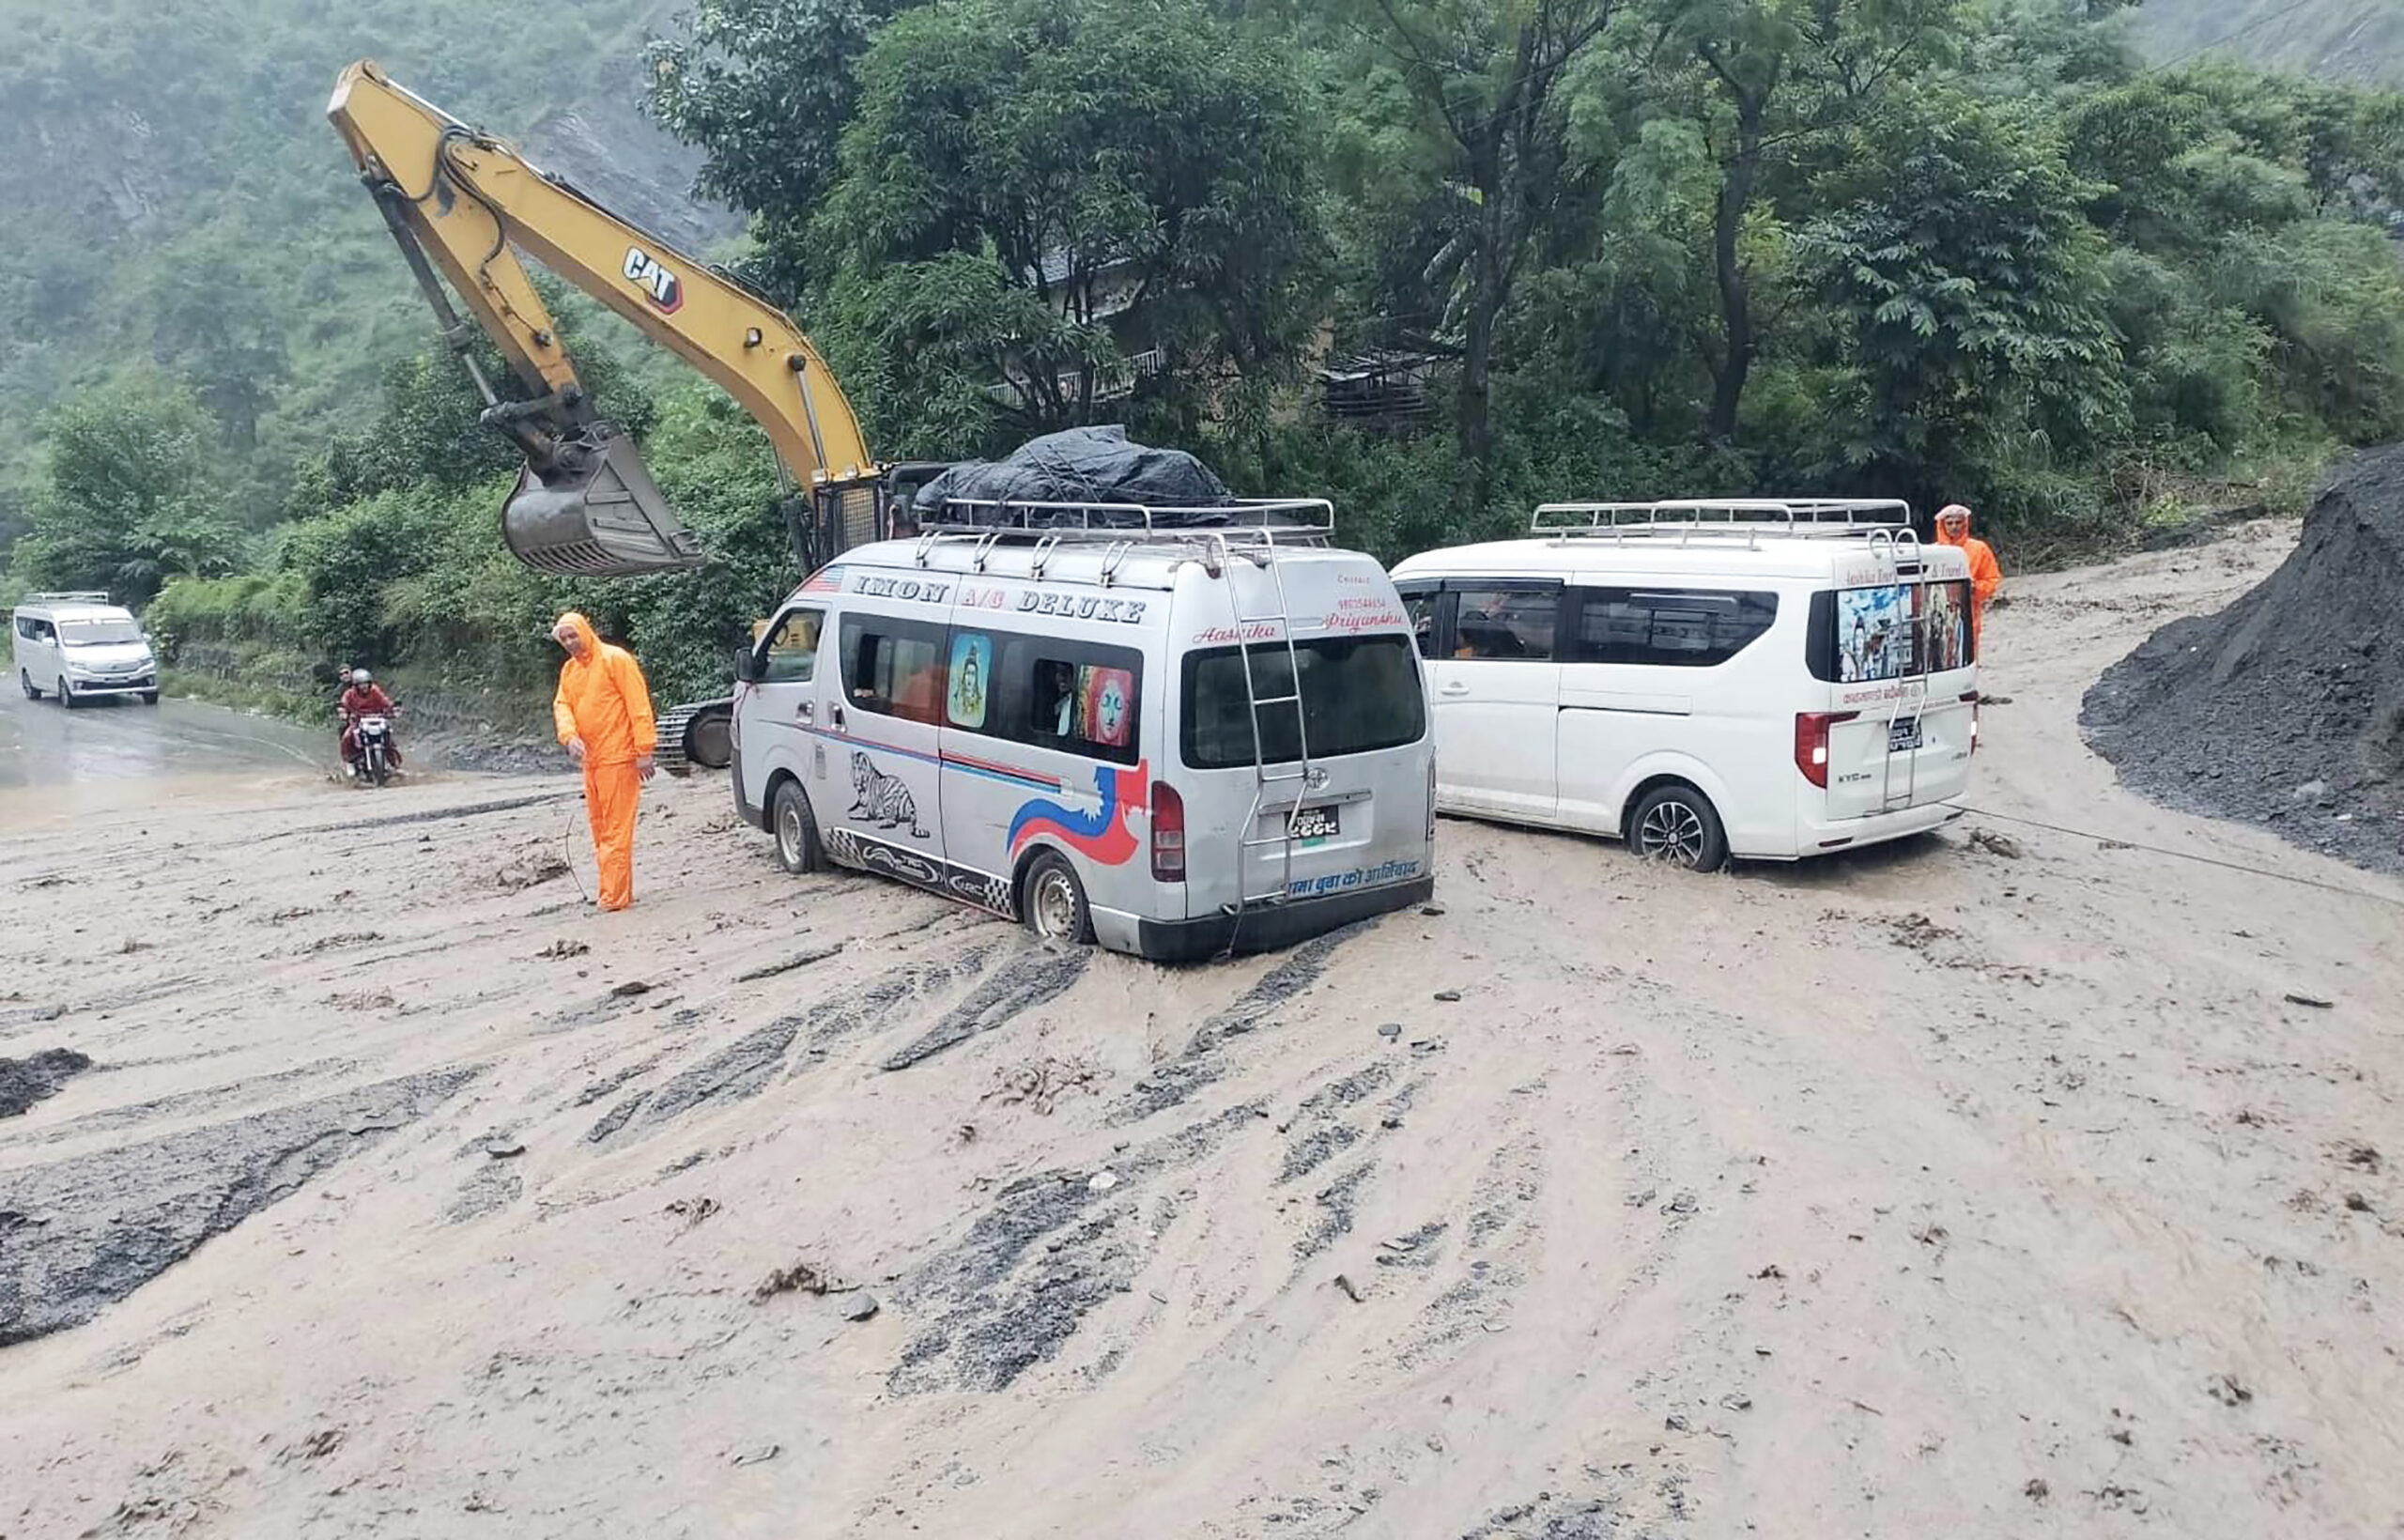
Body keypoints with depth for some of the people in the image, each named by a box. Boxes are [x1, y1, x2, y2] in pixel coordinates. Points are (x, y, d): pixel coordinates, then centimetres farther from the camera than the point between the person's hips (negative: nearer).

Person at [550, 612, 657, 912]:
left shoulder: (615, 659, -8)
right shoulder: (569, 670, 15)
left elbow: (638, 704, -12)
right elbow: (562, 705, 8)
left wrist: (644, 749, -17)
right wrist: (569, 736, -14)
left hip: (618, 757, -8)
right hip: (590, 759, 8)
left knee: (616, 829, -8)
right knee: (599, 828, 12)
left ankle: (615, 895, -7)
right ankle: (617, 891, 19)